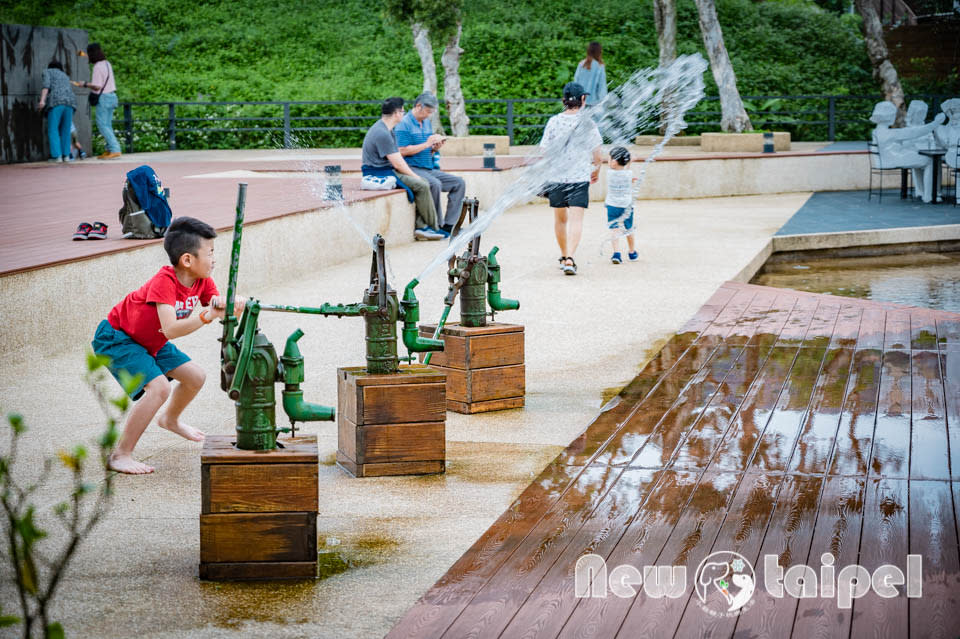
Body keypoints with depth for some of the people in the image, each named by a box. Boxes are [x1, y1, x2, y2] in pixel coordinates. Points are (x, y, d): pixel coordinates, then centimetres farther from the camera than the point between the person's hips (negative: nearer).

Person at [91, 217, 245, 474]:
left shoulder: (203, 282, -8)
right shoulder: (164, 282, -33)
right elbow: (171, 330, -43)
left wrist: (231, 306, -36)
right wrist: (205, 317, -54)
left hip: (150, 341, 9)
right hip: (115, 338, -9)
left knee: (195, 377, 12)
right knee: (159, 387, -26)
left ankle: (170, 420, 43)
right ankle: (120, 455, -18)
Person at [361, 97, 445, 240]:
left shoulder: (386, 130, 15)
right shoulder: (382, 133, -20)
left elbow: (399, 158, 15)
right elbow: (397, 164, -19)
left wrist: (412, 175, 5)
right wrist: (415, 177, -6)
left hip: (386, 171, 11)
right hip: (378, 173, -11)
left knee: (422, 183, 2)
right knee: (422, 185, -17)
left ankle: (420, 226, -3)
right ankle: (433, 228, -5)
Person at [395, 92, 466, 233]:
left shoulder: (427, 122, 18)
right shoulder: (404, 124, -8)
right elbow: (403, 151, -17)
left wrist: (435, 148, 1)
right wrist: (426, 144, -15)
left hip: (430, 169, 9)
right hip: (412, 168, -9)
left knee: (459, 183, -5)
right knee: (435, 184, -35)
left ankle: (449, 225, -11)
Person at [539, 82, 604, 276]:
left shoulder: (553, 122, -2)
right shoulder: (588, 124, -5)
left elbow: (544, 150, -1)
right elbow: (597, 155, 0)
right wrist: (596, 169, 20)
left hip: (556, 177, 2)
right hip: (580, 177, -2)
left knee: (560, 219, 17)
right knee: (576, 219, -5)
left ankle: (563, 257, 31)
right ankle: (569, 258, -22)